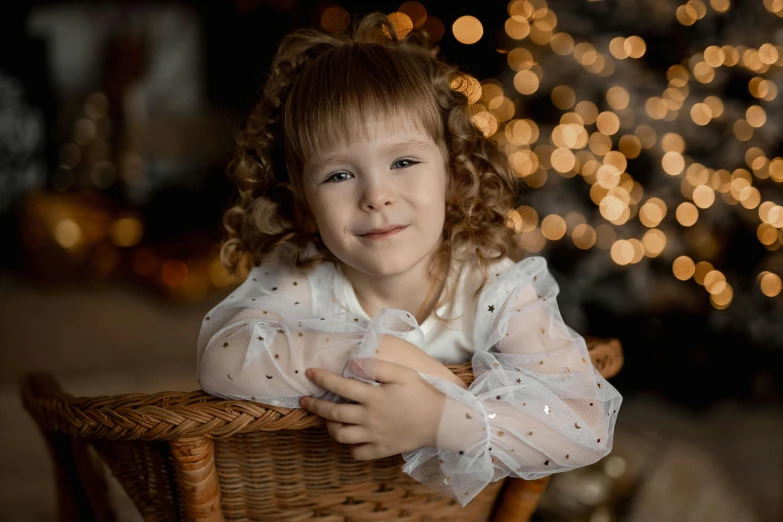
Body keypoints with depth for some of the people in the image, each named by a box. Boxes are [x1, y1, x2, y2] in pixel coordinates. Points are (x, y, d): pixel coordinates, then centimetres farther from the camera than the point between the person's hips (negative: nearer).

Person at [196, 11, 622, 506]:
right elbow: (221, 359, -29)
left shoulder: (499, 293, -18)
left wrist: (440, 419, -39)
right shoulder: (301, 280, -14)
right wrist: (380, 354, -34)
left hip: (463, 503, -1)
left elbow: (591, 425, -26)